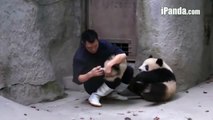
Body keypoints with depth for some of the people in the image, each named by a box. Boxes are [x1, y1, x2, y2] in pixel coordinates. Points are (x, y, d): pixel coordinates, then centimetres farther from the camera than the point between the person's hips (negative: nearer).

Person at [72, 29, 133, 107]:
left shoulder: (103, 44, -16)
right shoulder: (79, 56, -23)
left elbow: (123, 55, -24)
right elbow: (77, 79, -23)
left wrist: (109, 64, -41)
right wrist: (90, 74, -41)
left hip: (108, 77, 5)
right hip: (92, 86, -5)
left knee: (129, 71, -15)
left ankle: (111, 93, 2)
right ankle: (95, 96, -13)